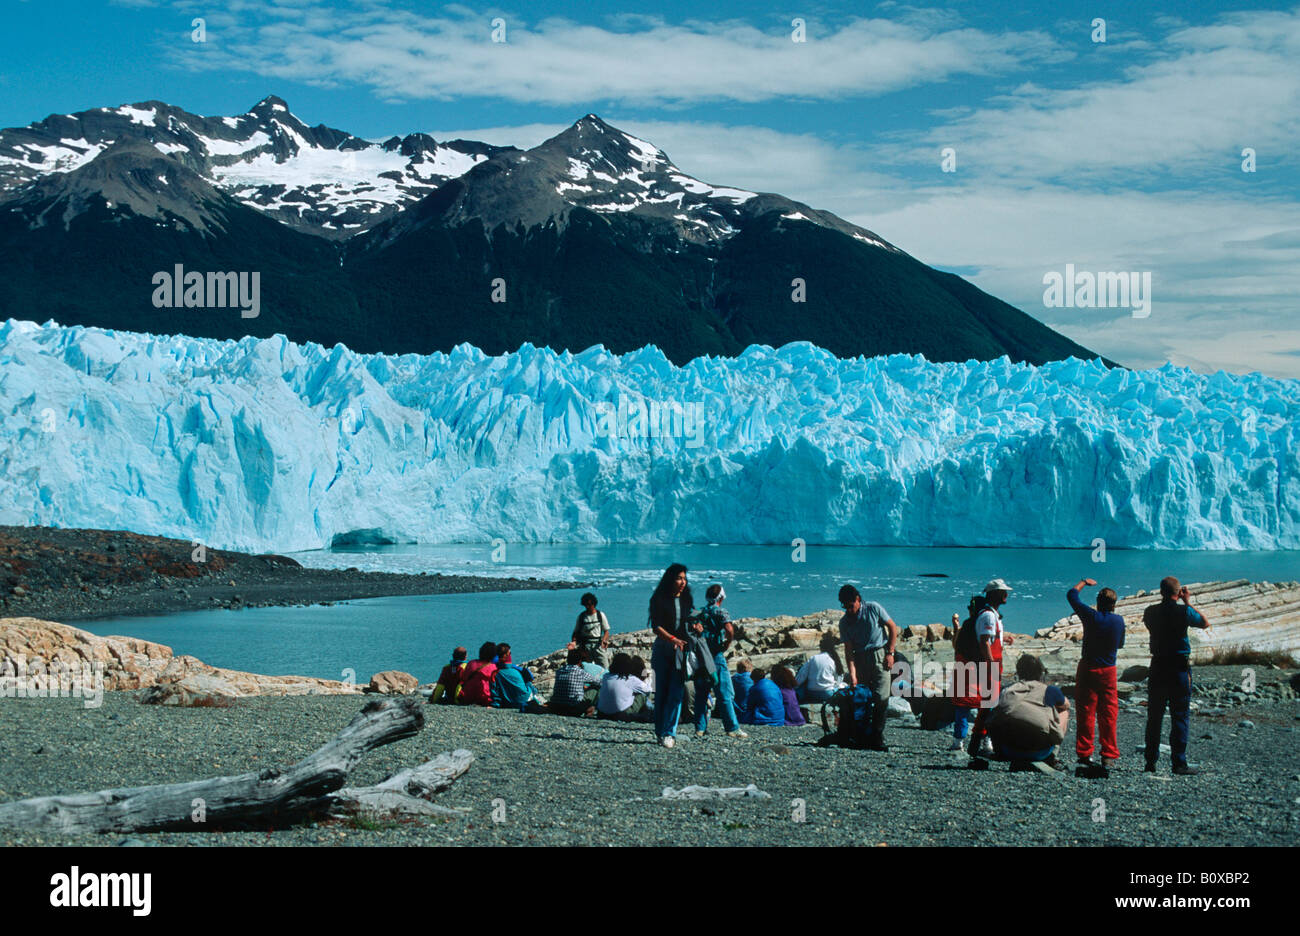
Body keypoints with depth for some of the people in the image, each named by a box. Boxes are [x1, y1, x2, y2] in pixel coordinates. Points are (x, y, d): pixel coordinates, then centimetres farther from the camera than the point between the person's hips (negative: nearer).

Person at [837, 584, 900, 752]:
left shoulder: (873, 608, -4)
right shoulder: (844, 622, 2)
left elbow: (893, 627, 3)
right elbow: (848, 649, -2)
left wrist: (890, 653, -4)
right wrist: (852, 674, -13)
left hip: (880, 655, -3)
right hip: (860, 659, 3)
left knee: (881, 697, -12)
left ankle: (878, 740, -10)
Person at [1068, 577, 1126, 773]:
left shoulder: (1091, 616, -10)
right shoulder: (1119, 621, -2)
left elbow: (1071, 594, 3)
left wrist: (1084, 582, 19)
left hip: (1087, 669, -1)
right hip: (1108, 670, 1)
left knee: (1085, 713, 3)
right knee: (1108, 715, 6)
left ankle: (1084, 755, 5)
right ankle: (1109, 755, 4)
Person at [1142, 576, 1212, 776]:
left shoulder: (1151, 612, 0)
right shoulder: (1183, 612, -11)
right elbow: (1205, 624, 5)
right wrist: (1188, 602, 9)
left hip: (1157, 668, 4)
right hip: (1179, 668, -4)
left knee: (1154, 716, 11)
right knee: (1180, 717, 1)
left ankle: (1150, 761, 14)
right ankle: (1179, 763, -1)